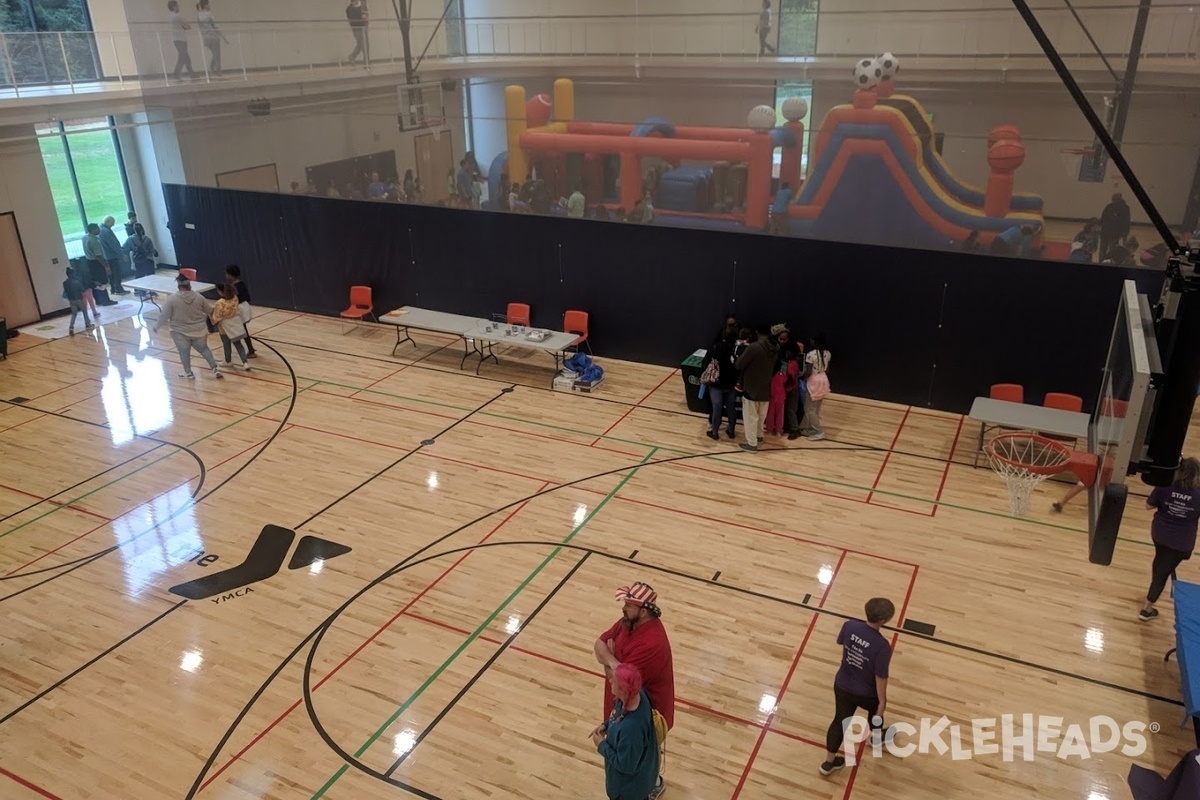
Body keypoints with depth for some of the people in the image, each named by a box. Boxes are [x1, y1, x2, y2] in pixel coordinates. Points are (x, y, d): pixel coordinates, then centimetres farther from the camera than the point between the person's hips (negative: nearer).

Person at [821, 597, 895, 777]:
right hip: (866, 694, -3)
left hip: (842, 685, 3)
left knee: (840, 721, 21)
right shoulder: (882, 646, -34)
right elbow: (880, 678, -24)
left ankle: (829, 762, 33)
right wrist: (882, 702, -10)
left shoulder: (850, 626, -20)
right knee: (876, 710, 31)